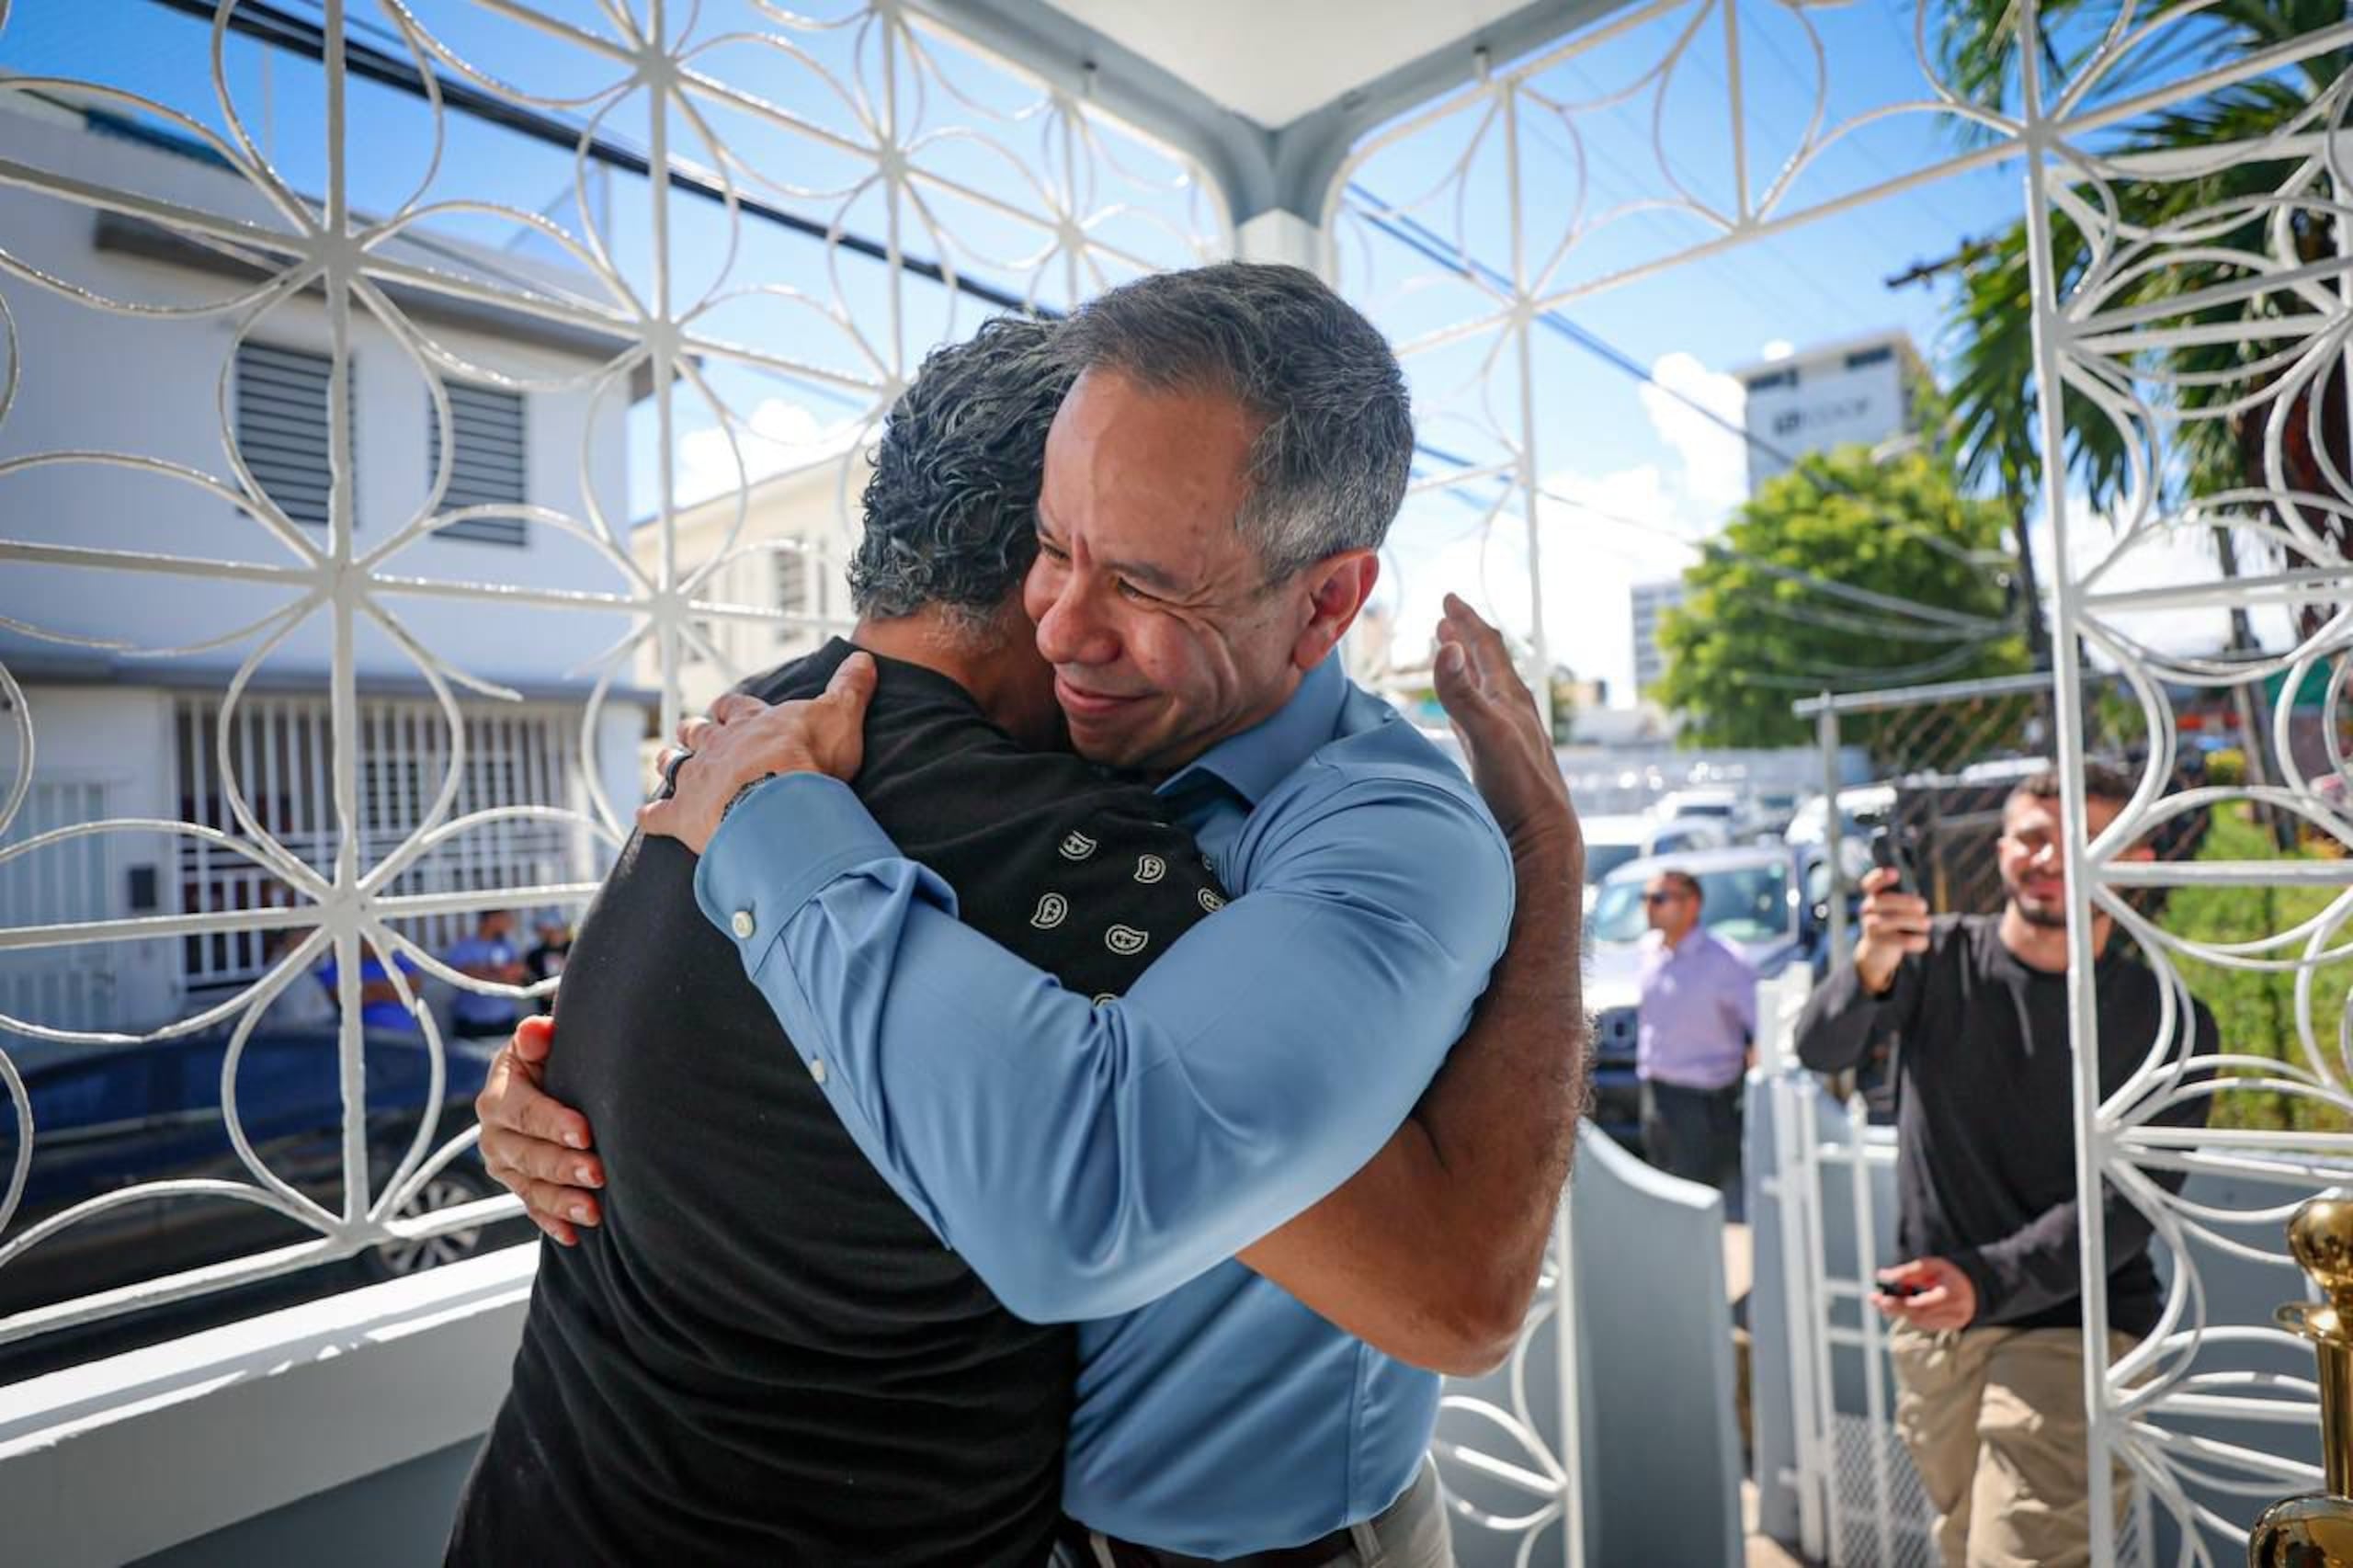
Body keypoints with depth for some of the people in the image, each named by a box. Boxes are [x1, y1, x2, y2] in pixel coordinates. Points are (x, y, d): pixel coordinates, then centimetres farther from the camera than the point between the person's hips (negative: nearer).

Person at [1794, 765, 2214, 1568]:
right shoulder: (1939, 956, -4)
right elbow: (1819, 1050, -21)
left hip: (2070, 1324, -2)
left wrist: (1985, 1281, -27)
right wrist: (1870, 968, -42)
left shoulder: (2169, 1023, -5)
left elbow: (2128, 1203, -12)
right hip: (1929, 1323, 2)